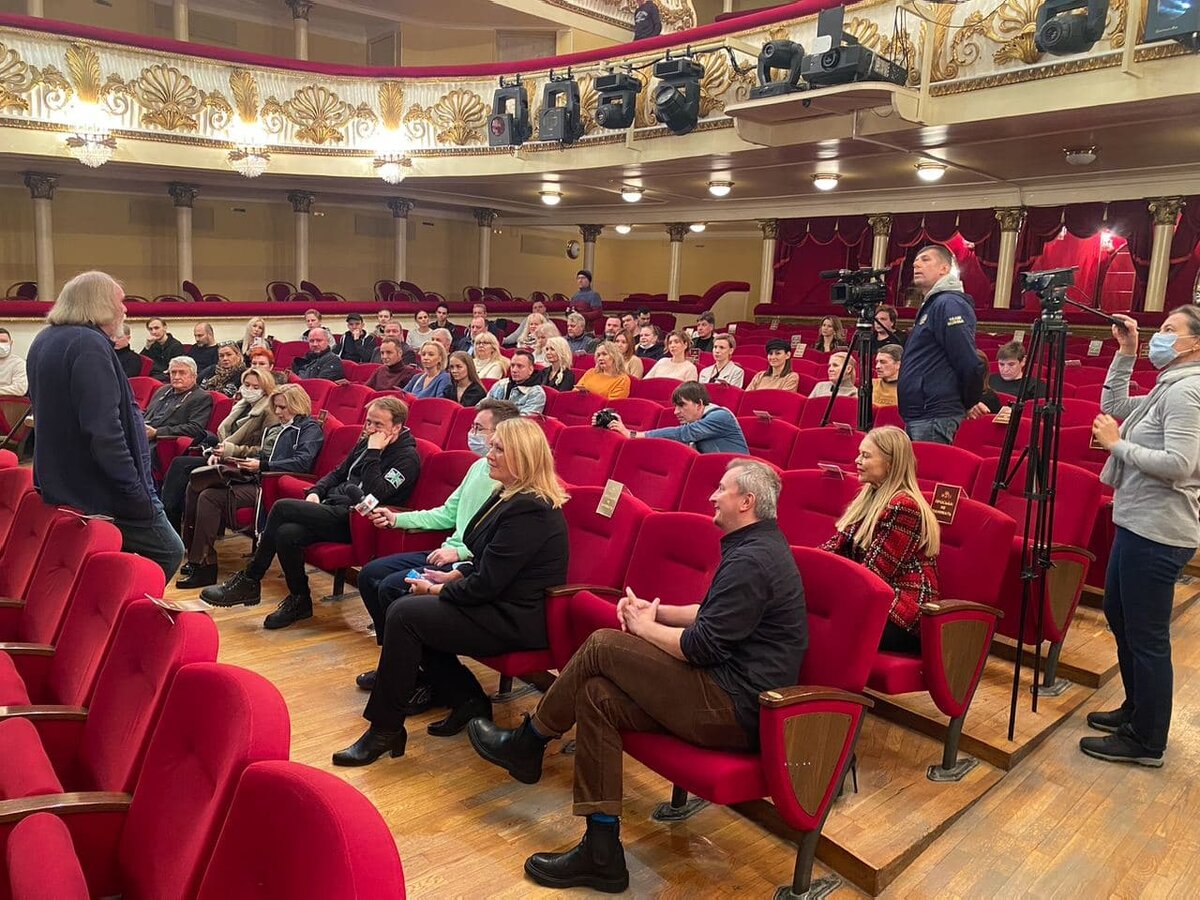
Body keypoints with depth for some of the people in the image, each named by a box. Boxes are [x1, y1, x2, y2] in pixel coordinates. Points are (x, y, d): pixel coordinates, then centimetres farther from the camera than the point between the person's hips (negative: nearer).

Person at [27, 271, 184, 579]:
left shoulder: (44, 341, 12)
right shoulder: (89, 345, -20)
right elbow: (103, 429, -28)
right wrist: (136, 490, -23)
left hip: (60, 483, 10)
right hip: (100, 488, -10)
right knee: (168, 553, 0)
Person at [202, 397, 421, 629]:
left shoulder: (407, 457, -8)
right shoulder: (366, 443, 18)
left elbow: (374, 495, -21)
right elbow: (338, 473, 28)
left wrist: (373, 453, -19)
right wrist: (315, 492, 10)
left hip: (353, 520, -8)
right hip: (332, 509, 8)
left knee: (282, 507, -18)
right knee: (287, 533, -21)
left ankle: (249, 581, -1)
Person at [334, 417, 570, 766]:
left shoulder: (528, 510, -24)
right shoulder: (509, 495, 9)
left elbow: (486, 584, -23)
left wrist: (435, 590, -8)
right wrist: (450, 576, 5)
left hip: (515, 619, -11)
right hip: (495, 602, 11)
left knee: (404, 616, -15)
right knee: (404, 607, 5)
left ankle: (385, 729, -3)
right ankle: (469, 702, 11)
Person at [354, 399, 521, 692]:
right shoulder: (479, 467, 13)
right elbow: (447, 514, 20)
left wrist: (459, 552, -23)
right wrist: (397, 519, 13)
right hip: (448, 553, 10)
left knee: (392, 587, -21)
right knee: (370, 574, 5)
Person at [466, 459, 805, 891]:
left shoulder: (752, 560, -18)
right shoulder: (757, 545, 15)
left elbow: (704, 647, -21)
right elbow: (715, 617, 23)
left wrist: (645, 627, -4)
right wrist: (657, 611, 8)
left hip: (733, 707, -10)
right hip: (731, 692, 10)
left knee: (602, 647, -11)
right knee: (597, 695, -2)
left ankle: (526, 744, 10)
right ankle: (601, 853, 0)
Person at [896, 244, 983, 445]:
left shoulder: (949, 304, -12)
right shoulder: (931, 305, 21)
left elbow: (969, 364, -19)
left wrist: (969, 404, -7)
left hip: (935, 419, -10)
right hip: (917, 416, 10)